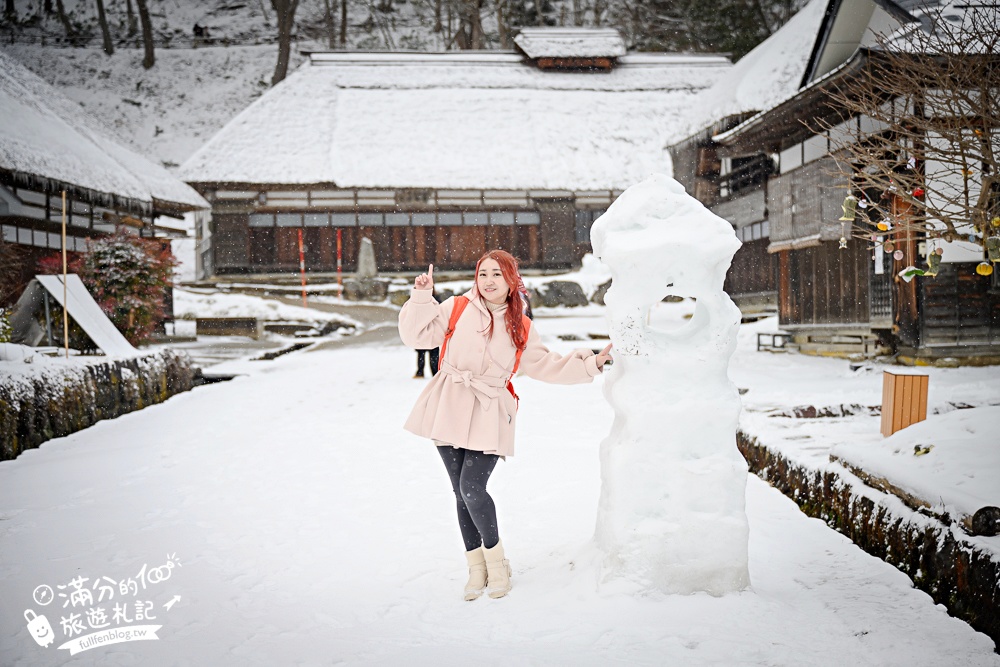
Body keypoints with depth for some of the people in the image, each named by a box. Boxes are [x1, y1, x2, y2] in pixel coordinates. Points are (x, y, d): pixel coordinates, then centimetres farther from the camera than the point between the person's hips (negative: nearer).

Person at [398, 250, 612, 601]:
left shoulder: (521, 328, 9)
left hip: (489, 413, -1)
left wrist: (590, 363, 9)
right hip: (450, 408, 1)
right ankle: (476, 567, 21)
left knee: (472, 488, -15)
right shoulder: (456, 309, 4)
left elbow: (543, 364, 13)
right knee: (461, 492, 4)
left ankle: (496, 560, 8)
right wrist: (421, 298, -7)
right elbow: (416, 336, 4)